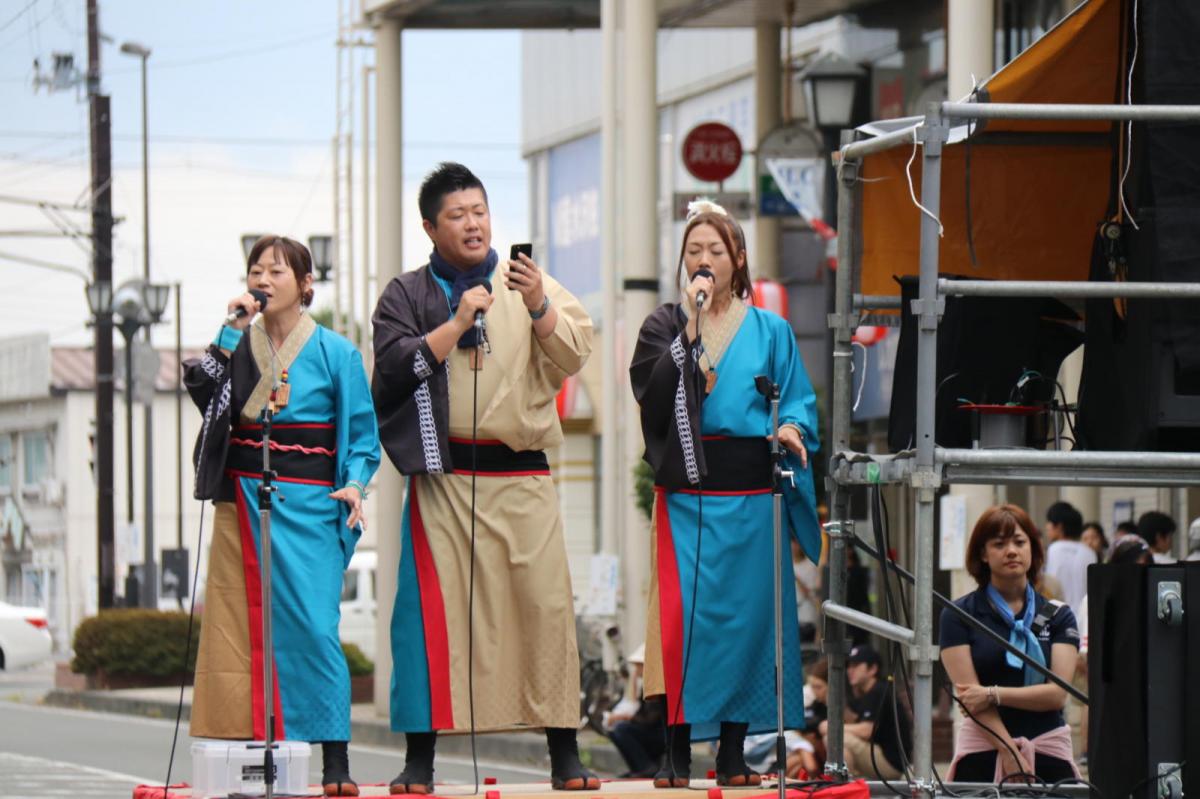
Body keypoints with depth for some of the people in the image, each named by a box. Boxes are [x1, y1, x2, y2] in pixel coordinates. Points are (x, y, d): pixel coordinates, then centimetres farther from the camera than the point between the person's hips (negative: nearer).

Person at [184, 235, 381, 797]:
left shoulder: (334, 353, 4)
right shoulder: (240, 345, 12)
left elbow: (363, 435, 6)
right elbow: (203, 392, -6)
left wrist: (355, 485, -10)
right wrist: (232, 332, -7)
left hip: (307, 505, -3)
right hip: (243, 502, 3)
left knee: (312, 626, -12)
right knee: (242, 626, -2)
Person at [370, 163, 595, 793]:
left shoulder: (531, 284, 12)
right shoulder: (408, 296, 10)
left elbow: (573, 357, 0)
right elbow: (393, 370, -4)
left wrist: (537, 307, -16)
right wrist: (458, 323, -10)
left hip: (522, 476, 0)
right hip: (442, 475, 0)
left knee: (543, 603, -5)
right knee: (434, 606, -4)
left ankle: (564, 756, -1)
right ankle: (420, 758, 1)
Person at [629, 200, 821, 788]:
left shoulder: (770, 331, 12)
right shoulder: (664, 325, 9)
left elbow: (798, 401, 9)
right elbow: (651, 392, -9)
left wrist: (790, 428, -13)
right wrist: (690, 328, -13)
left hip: (750, 494, 1)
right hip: (685, 493, -1)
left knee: (745, 615, 0)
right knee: (682, 616, -9)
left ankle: (733, 751, 6)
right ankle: (678, 750, -5)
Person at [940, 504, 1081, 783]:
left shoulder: (1058, 616, 9)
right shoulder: (958, 615, 4)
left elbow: (1057, 693, -1)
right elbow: (969, 696, -4)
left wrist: (993, 694, -12)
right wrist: (1010, 754, -13)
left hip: (1049, 753, 1)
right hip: (983, 752, -1)